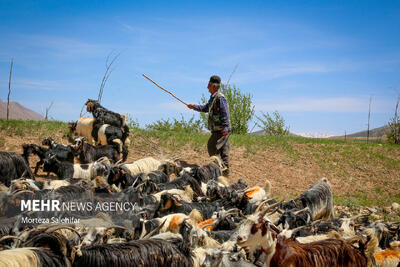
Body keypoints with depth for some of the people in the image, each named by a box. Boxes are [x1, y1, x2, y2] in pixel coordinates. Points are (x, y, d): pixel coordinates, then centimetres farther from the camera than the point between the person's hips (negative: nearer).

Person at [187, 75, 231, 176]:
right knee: (223, 150, 10)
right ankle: (225, 171, 14)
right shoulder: (213, 98, 16)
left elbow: (225, 113, -21)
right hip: (217, 129, 9)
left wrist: (225, 127, -25)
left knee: (212, 147, -8)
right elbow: (206, 108, 29)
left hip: (221, 130, -9)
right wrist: (194, 106, 20)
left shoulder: (220, 98, -15)